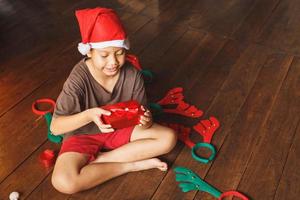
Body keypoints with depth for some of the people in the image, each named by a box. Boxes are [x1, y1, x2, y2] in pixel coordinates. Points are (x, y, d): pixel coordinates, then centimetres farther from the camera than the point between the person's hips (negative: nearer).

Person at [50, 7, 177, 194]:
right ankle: (133, 164, -12)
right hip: (84, 134, -3)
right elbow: (55, 127, -27)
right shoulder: (79, 80, -27)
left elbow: (141, 116, -10)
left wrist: (146, 120, -36)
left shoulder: (133, 75, -18)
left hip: (119, 128, 4)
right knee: (63, 182, -29)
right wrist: (89, 115, -44)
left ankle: (98, 160, -13)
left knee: (168, 138, -14)